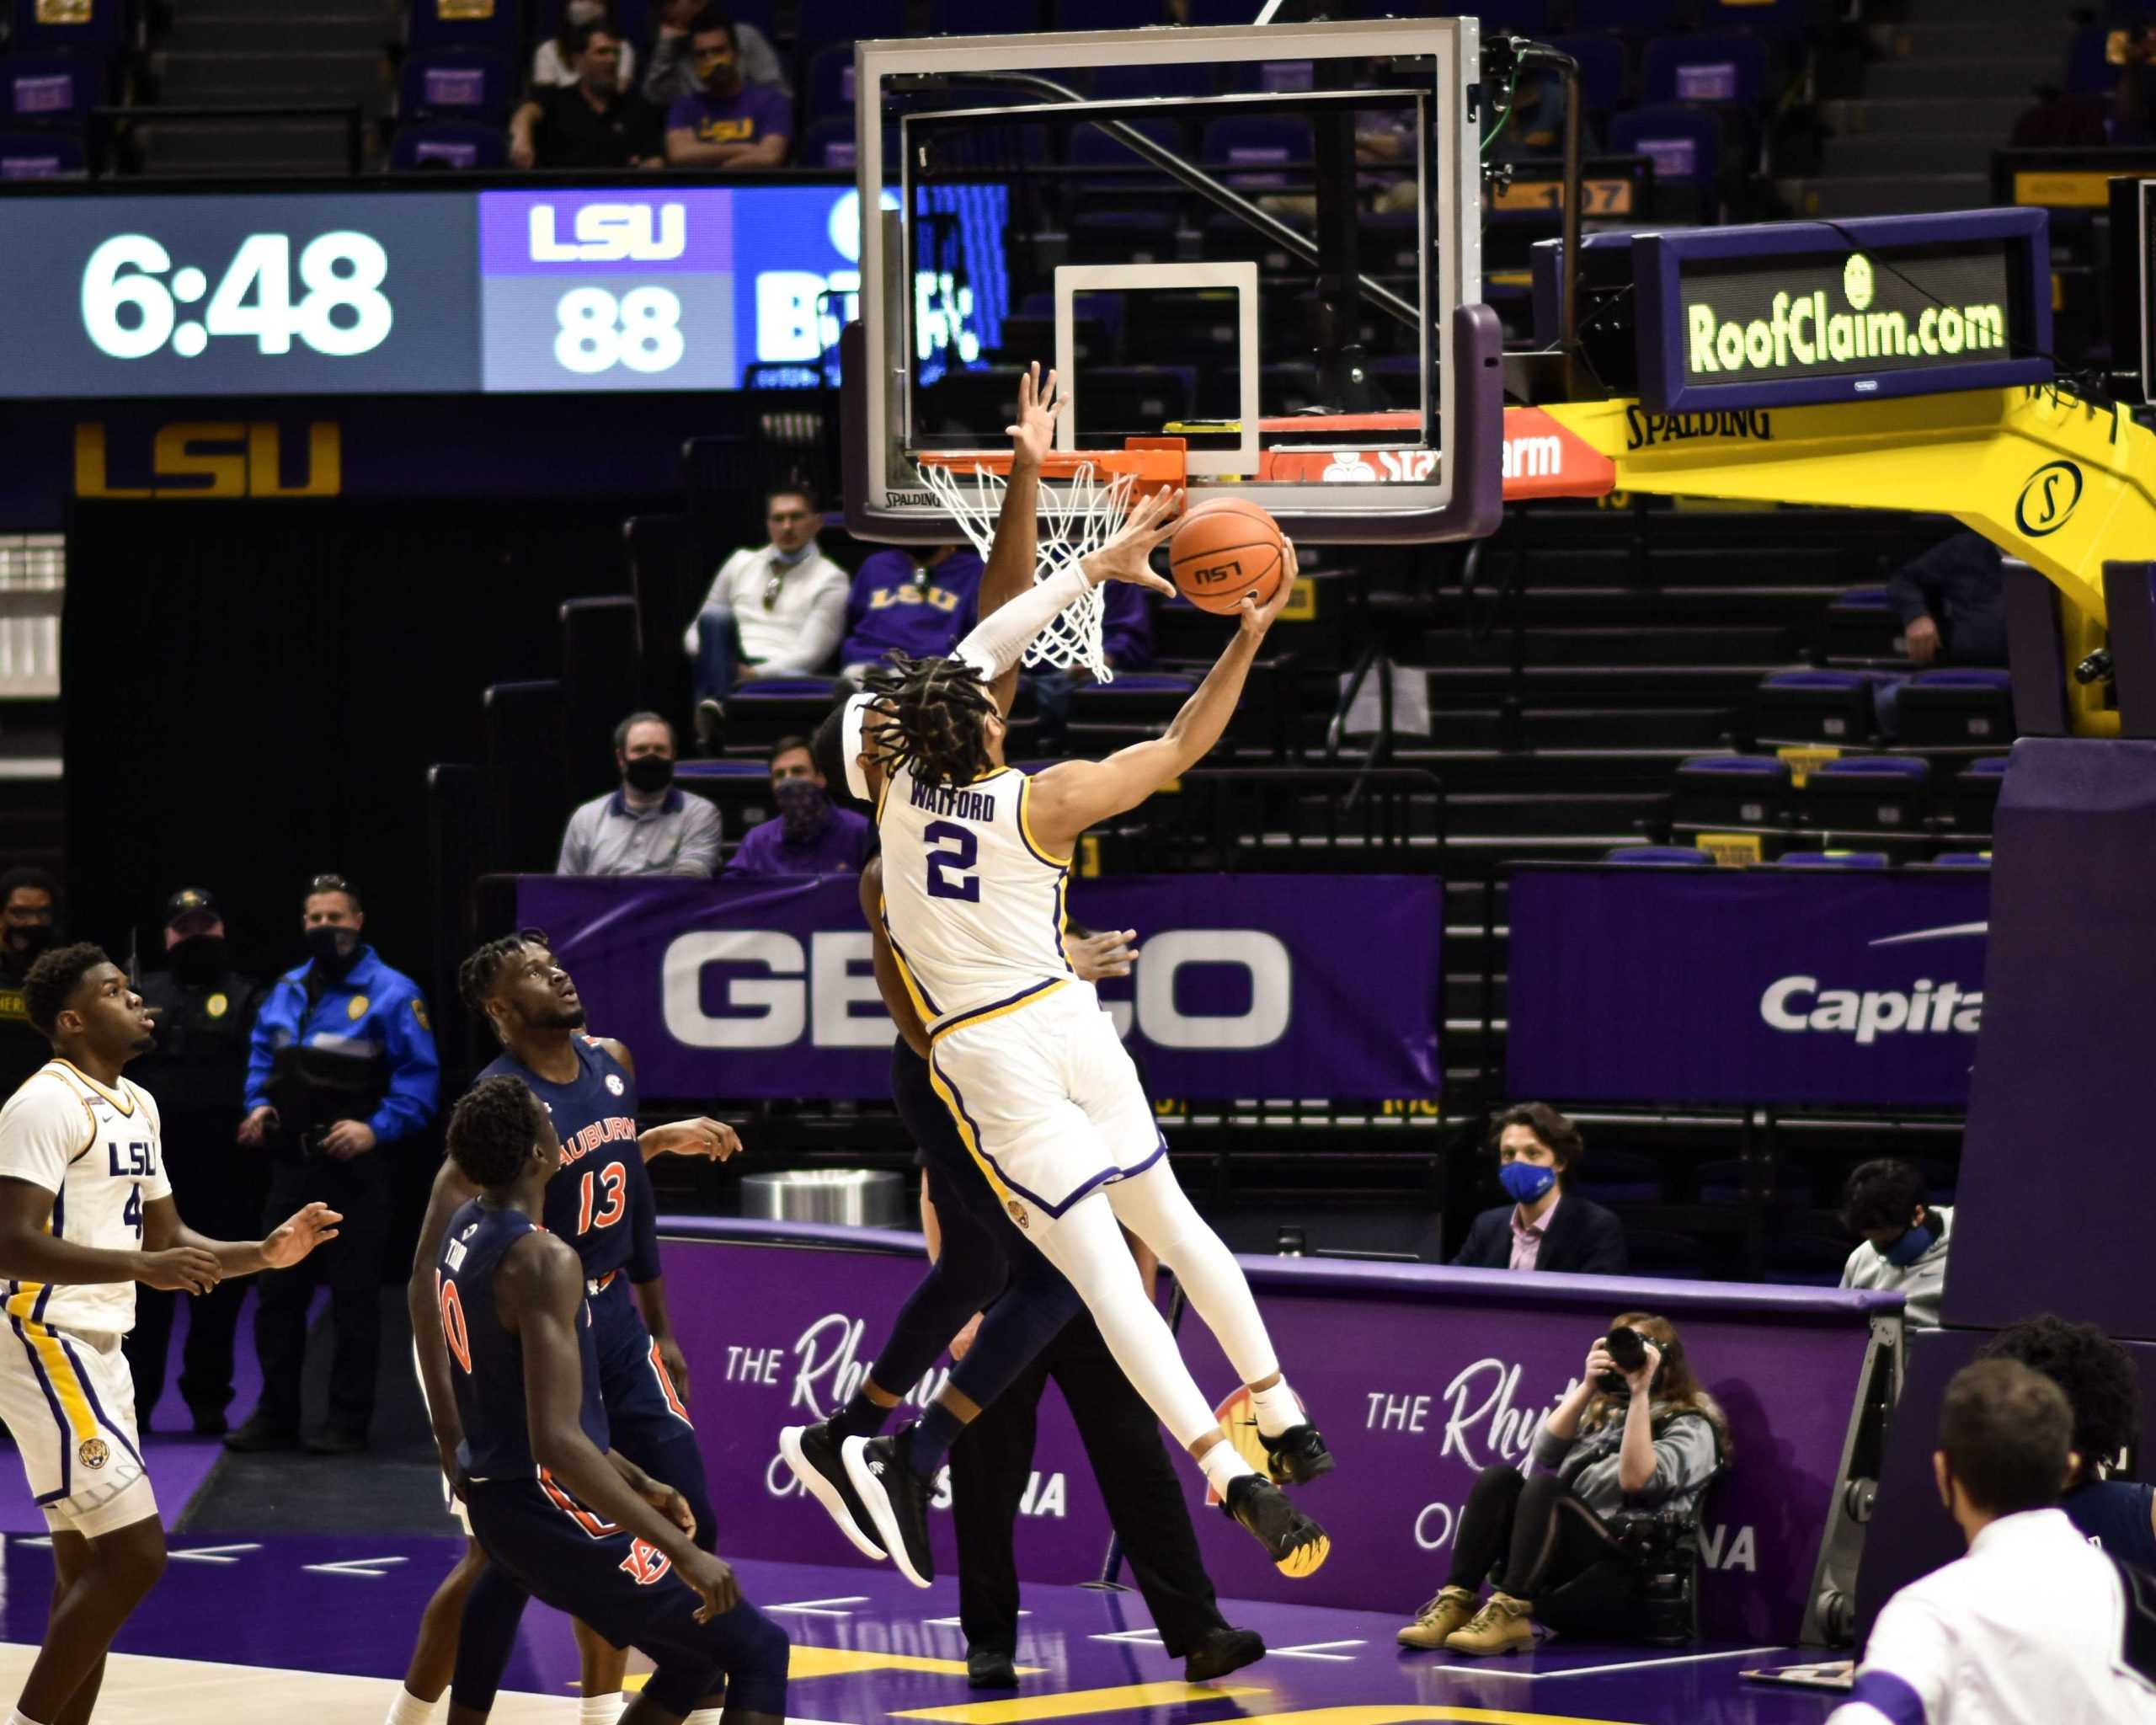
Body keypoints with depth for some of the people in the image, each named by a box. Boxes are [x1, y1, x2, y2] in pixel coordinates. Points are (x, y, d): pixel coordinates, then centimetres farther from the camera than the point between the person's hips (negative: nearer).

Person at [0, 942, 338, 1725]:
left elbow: (166, 1240, 22)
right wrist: (141, 1267, -33)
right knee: (134, 1554, -14)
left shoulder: (137, 1106, 14)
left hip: (98, 1353, 10)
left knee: (91, 1572, 9)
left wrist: (265, 1254, 7)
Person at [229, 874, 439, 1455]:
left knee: (354, 1298, -1)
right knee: (277, 1292, 7)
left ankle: (349, 1422, 5)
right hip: (291, 1165, 6)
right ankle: (275, 1415, 15)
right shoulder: (286, 991, 13)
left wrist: (376, 1129, -19)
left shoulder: (391, 993, -5)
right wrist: (260, 1106, 5)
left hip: (354, 1169, -6)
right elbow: (261, 1055, 24)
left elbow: (419, 1078, -8)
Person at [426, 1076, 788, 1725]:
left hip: (498, 1500, 10)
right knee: (758, 1653, -4)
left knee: (697, 1661, 21)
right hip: (553, 1508, -10)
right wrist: (681, 1550, -29)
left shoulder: (463, 1234, 8)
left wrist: (637, 1483, 22)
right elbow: (557, 1440, -30)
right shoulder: (542, 1261, -23)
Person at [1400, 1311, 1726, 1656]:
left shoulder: (1690, 1428, 7)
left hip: (1622, 1566, -6)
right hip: (1562, 1557, 6)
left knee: (1544, 1486, -31)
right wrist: (1589, 1385, 1)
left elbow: (1636, 1479, -12)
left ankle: (1509, 1613, -47)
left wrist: (1640, 1393, -13)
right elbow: (1545, 1452, 8)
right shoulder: (1604, 1412, 26)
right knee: (1499, 1477, -20)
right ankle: (1457, 1603, -31)